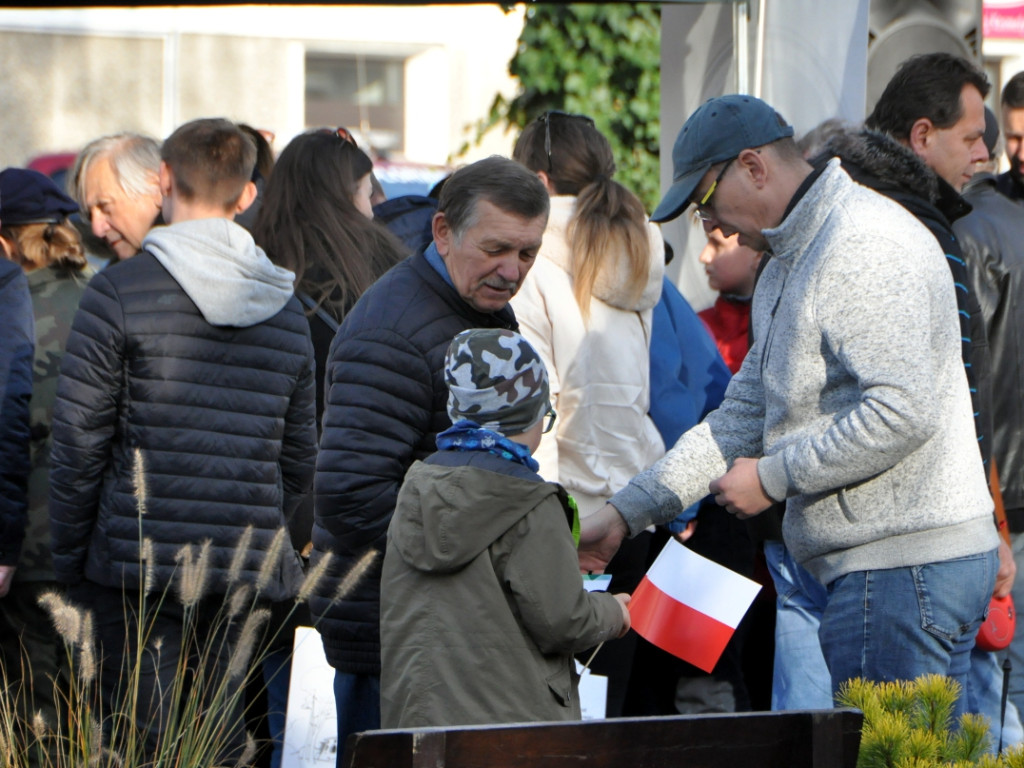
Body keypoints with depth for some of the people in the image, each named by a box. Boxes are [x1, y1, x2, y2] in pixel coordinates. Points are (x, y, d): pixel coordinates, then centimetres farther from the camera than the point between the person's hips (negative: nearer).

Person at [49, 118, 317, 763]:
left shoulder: (121, 292, -7)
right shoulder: (286, 309, 10)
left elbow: (78, 436, -6)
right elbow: (299, 459, 15)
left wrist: (70, 554, 4)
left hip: (139, 564, -4)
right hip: (247, 571, 4)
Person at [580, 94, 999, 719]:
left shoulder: (866, 245, -14)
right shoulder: (788, 264, 21)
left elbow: (903, 411, -23)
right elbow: (744, 414, 24)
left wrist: (773, 478, -13)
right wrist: (627, 512, 18)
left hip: (906, 567, -10)